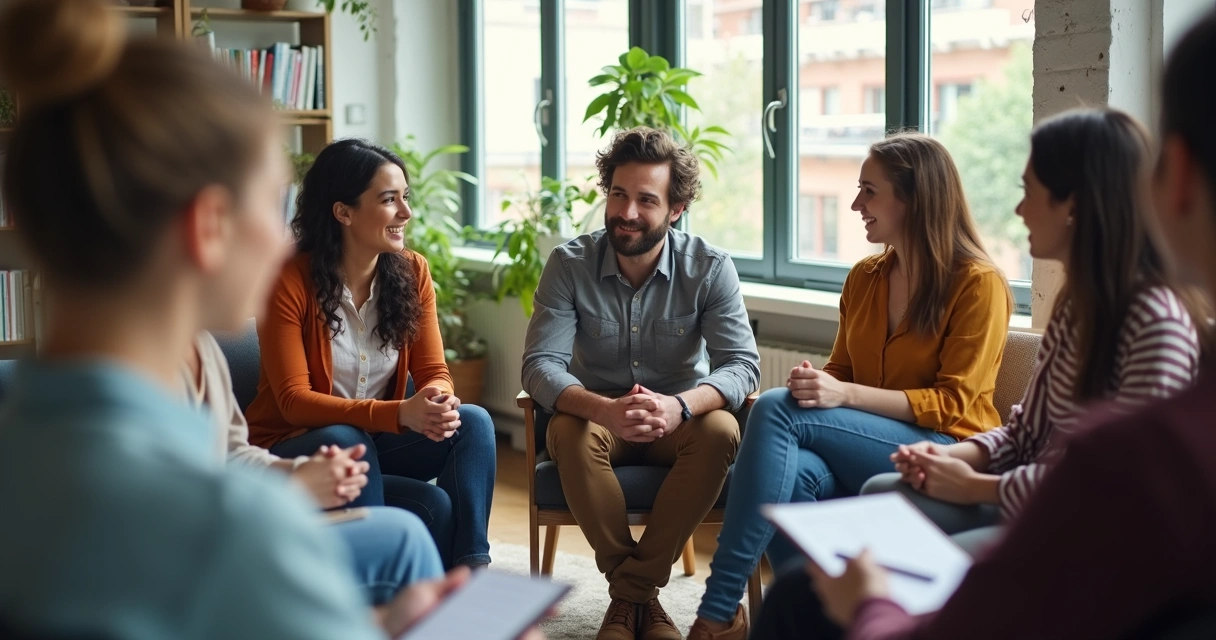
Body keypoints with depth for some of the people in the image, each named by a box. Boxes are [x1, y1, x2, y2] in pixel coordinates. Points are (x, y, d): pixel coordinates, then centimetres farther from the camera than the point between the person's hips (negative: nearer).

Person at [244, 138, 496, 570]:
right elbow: (293, 400, -20)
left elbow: (434, 371, 0)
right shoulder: (290, 283, -16)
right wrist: (401, 414, -33)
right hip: (291, 449, -5)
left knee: (472, 422, -24)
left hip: (374, 441, 5)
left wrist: (438, 401, -28)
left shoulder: (412, 272, 0)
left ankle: (471, 574, -26)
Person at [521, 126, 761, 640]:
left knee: (720, 430, -32)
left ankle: (632, 589, -21)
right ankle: (638, 591, -19)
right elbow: (540, 365, -19)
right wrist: (604, 409, -41)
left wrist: (680, 405, -41)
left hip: (679, 423, 0)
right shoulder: (569, 265, -10)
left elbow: (742, 364, -18)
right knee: (568, 433, -33)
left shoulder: (710, 268, -10)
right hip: (597, 419, 0)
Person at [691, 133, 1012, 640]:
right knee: (794, 475, -32)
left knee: (776, 410, -25)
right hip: (862, 455, 6)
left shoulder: (978, 284, -6)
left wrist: (845, 395, -22)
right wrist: (815, 382, -5)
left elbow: (950, 403, -11)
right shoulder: (864, 278, 14)